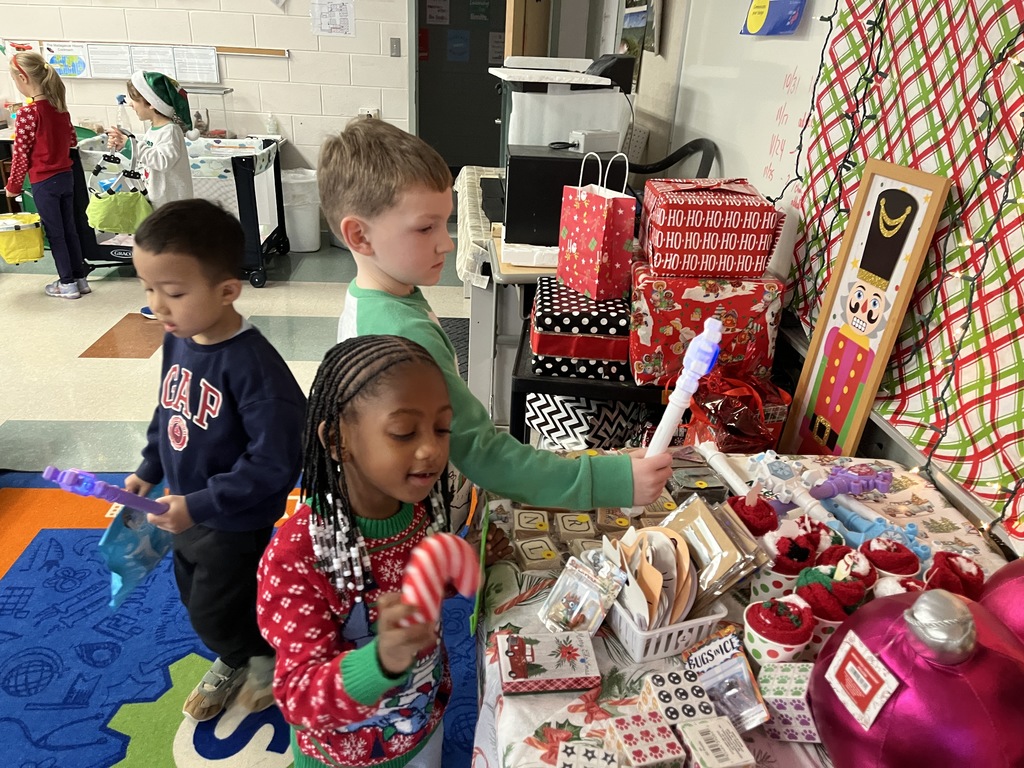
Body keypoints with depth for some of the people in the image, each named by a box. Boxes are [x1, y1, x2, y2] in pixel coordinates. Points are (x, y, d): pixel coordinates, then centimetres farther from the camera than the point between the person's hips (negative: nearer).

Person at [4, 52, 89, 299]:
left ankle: (68, 284, 12)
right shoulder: (59, 107, 2)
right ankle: (80, 278, 20)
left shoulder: (26, 113, -18)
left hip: (44, 182, -6)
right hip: (66, 176, 6)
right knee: (69, 229, 14)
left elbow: (20, 154, -13)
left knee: (55, 233, 4)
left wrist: (13, 185, -3)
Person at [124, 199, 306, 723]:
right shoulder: (177, 339, -7)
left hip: (235, 523, -8)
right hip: (186, 511, 8)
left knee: (215, 612, 12)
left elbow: (275, 463, -30)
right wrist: (148, 471, 7)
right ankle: (233, 661, 54)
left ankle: (267, 652, 43)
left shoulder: (253, 366, -32)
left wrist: (199, 505, -28)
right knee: (194, 596, 27)